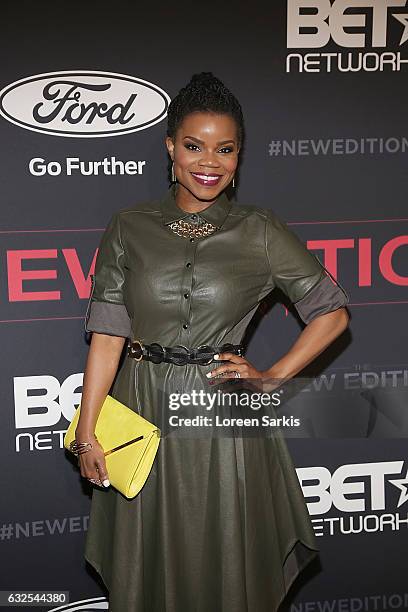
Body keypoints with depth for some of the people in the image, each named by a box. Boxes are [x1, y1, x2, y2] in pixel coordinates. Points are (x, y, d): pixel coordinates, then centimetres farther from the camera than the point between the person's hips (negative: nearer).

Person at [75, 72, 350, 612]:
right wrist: (87, 431, -5)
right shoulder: (129, 228, 1)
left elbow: (332, 312, 3)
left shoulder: (260, 233, -2)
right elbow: (108, 332, -2)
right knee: (148, 566, 16)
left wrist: (273, 378, -5)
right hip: (143, 413, 2)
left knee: (226, 564, 13)